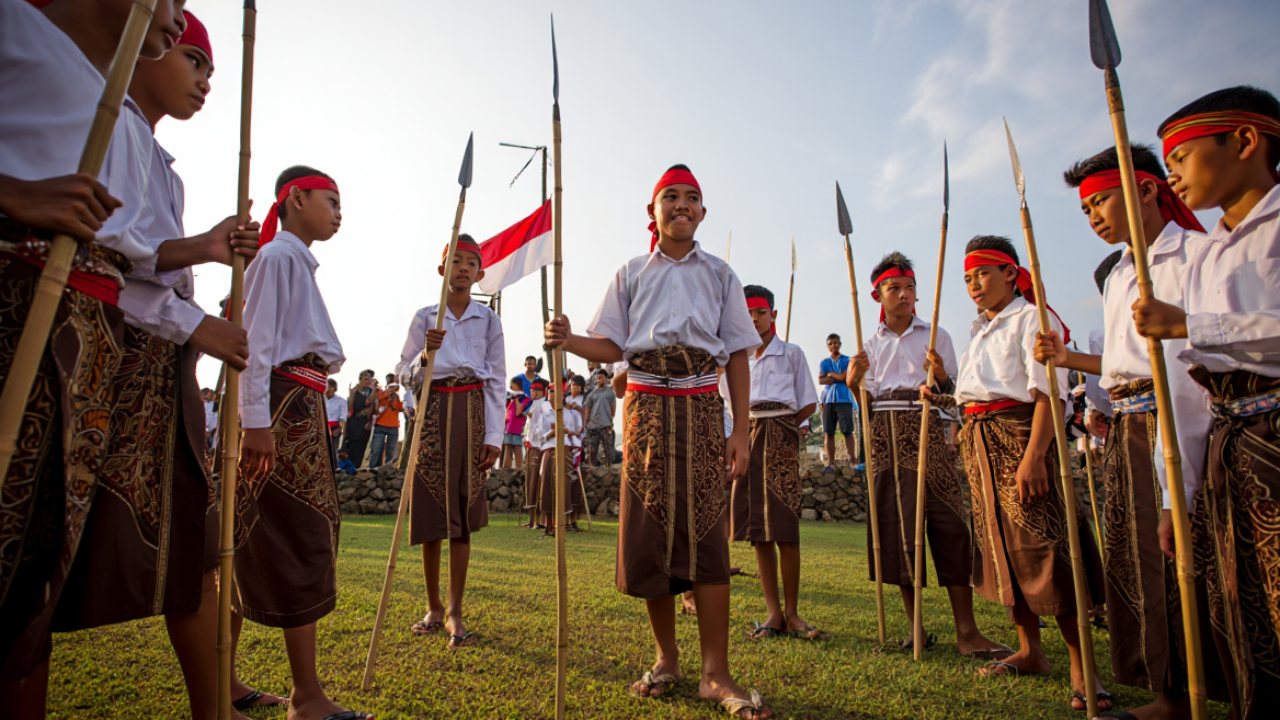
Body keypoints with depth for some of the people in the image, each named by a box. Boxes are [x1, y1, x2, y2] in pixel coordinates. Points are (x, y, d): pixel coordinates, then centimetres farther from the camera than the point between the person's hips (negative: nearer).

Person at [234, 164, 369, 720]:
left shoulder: (298, 262, 22)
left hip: (300, 409, 10)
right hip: (280, 408, -10)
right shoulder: (278, 256, -6)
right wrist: (257, 420, -21)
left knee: (257, 546, 12)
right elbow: (257, 342, -15)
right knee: (301, 539, -7)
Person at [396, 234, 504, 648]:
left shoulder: (488, 320, 6)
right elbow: (404, 374, 9)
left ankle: (455, 612, 8)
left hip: (472, 414, -1)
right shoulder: (424, 317, 7)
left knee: (463, 515, 0)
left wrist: (494, 435, -3)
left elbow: (497, 380, 4)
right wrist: (425, 355, -13)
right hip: (433, 412, 1)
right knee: (430, 513, 5)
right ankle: (433, 607, 21)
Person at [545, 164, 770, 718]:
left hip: (701, 407, -1)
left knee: (705, 531, -6)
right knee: (647, 531, 2)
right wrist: (569, 340, -14)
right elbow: (610, 346, 8)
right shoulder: (631, 274, 13)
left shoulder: (719, 274, 11)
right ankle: (666, 658, 19)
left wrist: (740, 430, 0)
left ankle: (716, 674, 2)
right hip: (645, 406, 1)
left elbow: (737, 355, 7)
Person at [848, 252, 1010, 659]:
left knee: (949, 522, -10)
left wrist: (941, 376, -17)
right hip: (885, 437, 2)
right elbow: (868, 402, 12)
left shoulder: (936, 336, 9)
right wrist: (853, 384, -7)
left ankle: (966, 633, -2)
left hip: (926, 431, -2)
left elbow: (952, 394, 4)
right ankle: (916, 628, 14)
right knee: (896, 527, 2)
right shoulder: (872, 344, 14)